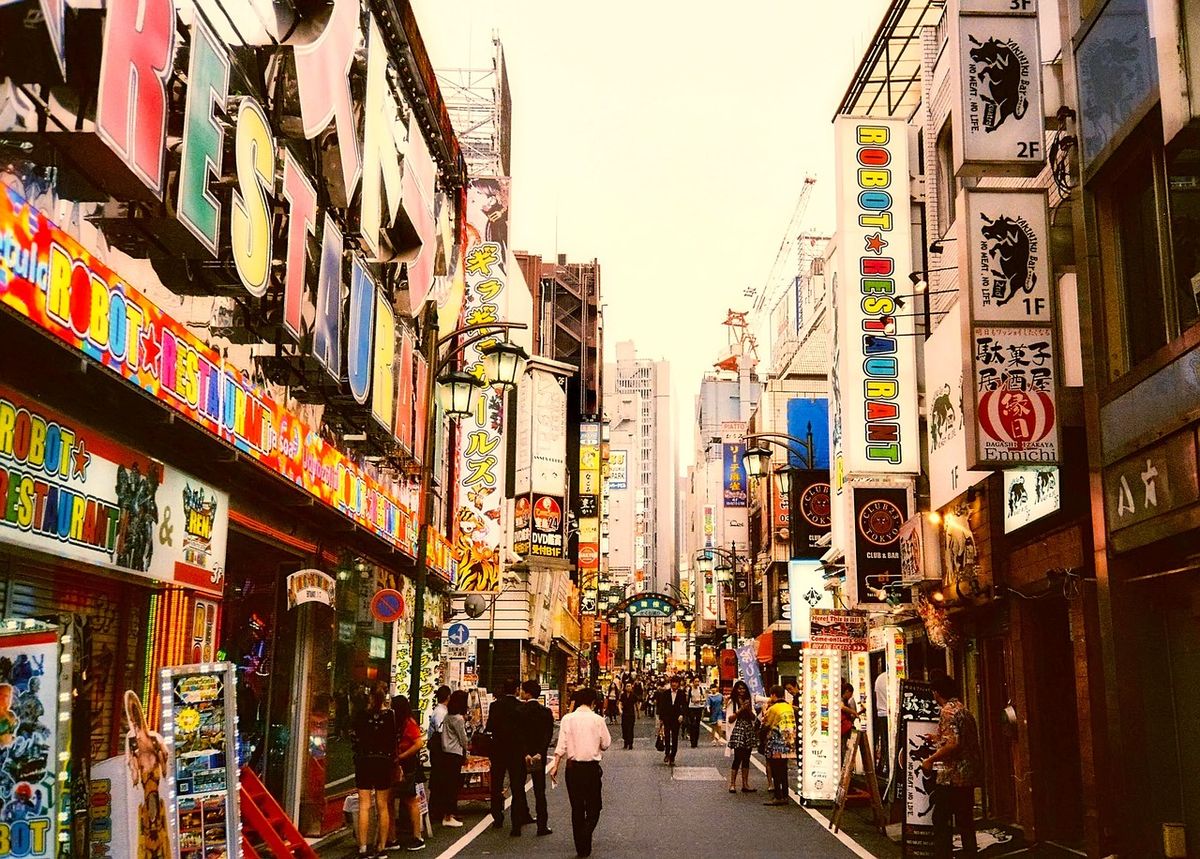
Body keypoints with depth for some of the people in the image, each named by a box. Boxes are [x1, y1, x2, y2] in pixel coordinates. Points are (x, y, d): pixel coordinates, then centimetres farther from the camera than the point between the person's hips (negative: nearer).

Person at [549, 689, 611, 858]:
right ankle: (585, 836, -15)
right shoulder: (597, 720, -6)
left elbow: (562, 745, -8)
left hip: (573, 766, 2)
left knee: (577, 807, 12)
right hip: (592, 767, -2)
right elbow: (606, 744, 1)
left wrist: (555, 765, -5)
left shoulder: (567, 719, -3)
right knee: (594, 806, 8)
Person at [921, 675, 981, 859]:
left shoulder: (948, 710, -13)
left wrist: (931, 759, -13)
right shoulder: (965, 711, 15)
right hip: (969, 776, 9)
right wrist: (938, 739, 30)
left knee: (940, 820, -2)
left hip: (951, 777, -9)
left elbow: (953, 744, -23)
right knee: (965, 821, 12)